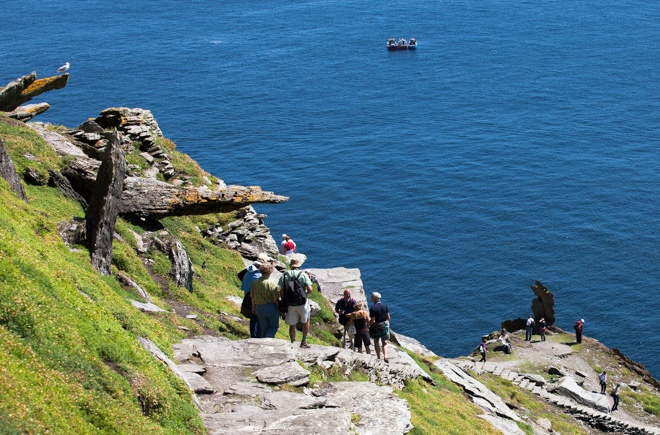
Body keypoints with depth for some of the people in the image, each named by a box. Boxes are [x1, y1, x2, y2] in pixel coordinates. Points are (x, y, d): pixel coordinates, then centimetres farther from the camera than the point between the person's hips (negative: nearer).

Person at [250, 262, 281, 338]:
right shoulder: (271, 284, -18)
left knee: (264, 327, 17)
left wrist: (253, 308, 22)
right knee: (274, 326, 10)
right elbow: (276, 299, -16)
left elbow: (253, 297, 8)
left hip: (259, 308, 5)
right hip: (271, 307, -5)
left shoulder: (254, 283, -1)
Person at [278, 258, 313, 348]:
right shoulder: (303, 275, -6)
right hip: (302, 303, -1)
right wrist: (305, 294, 6)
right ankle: (304, 342, 19)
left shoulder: (284, 275, -1)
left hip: (290, 304, 1)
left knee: (292, 325, 11)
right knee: (306, 321, 20)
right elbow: (310, 289, -14)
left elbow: (281, 291, -4)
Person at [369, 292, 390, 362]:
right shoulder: (385, 306, -5)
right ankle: (385, 356, -2)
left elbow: (373, 321, -20)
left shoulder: (372, 308, -21)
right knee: (384, 342, 13)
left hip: (376, 327, -4)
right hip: (384, 325, 4)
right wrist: (387, 324, 17)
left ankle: (378, 357, 18)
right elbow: (388, 317, 1)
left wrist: (368, 324, -1)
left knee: (376, 342, 15)